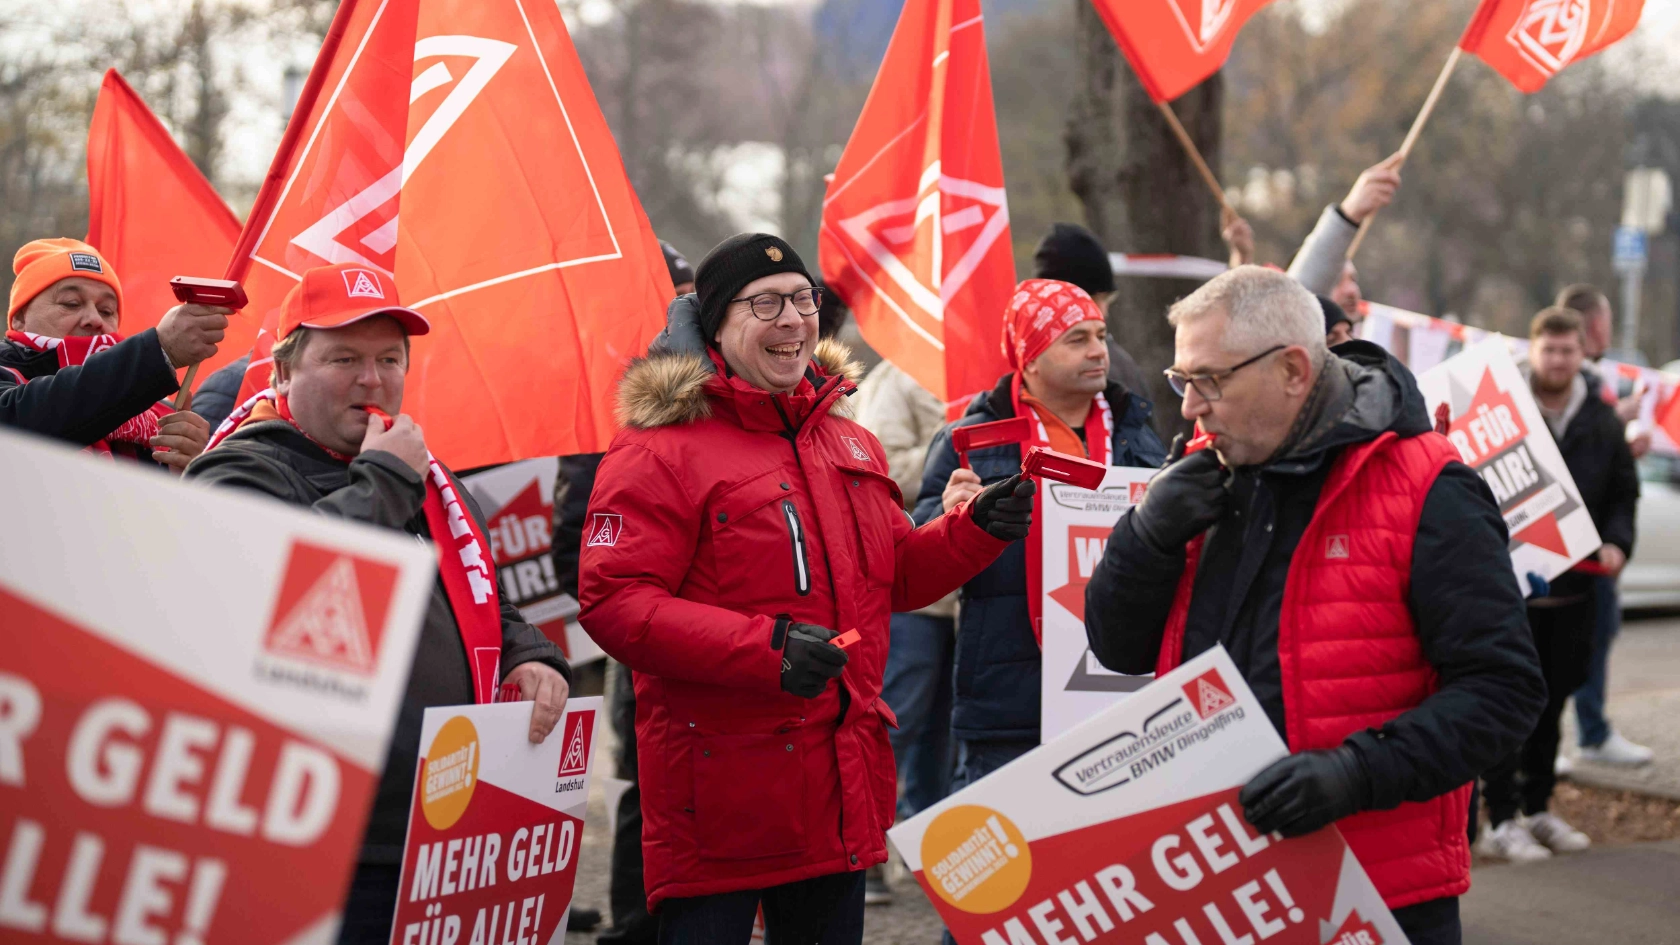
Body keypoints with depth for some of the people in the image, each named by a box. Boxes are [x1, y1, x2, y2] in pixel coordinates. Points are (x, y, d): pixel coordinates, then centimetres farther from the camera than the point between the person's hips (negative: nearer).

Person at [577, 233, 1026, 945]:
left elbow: (892, 577, 24)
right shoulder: (661, 449, -10)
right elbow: (613, 602, -18)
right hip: (721, 799, -7)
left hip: (841, 794, 7)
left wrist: (977, 531, 5)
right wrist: (765, 648, -25)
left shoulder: (850, 444, 15)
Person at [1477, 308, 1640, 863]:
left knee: (1551, 701, 13)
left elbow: (1624, 491, 16)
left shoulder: (1601, 421, 10)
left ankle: (1538, 808, 24)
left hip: (1573, 587, 5)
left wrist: (1616, 543, -2)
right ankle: (1502, 819, 1)